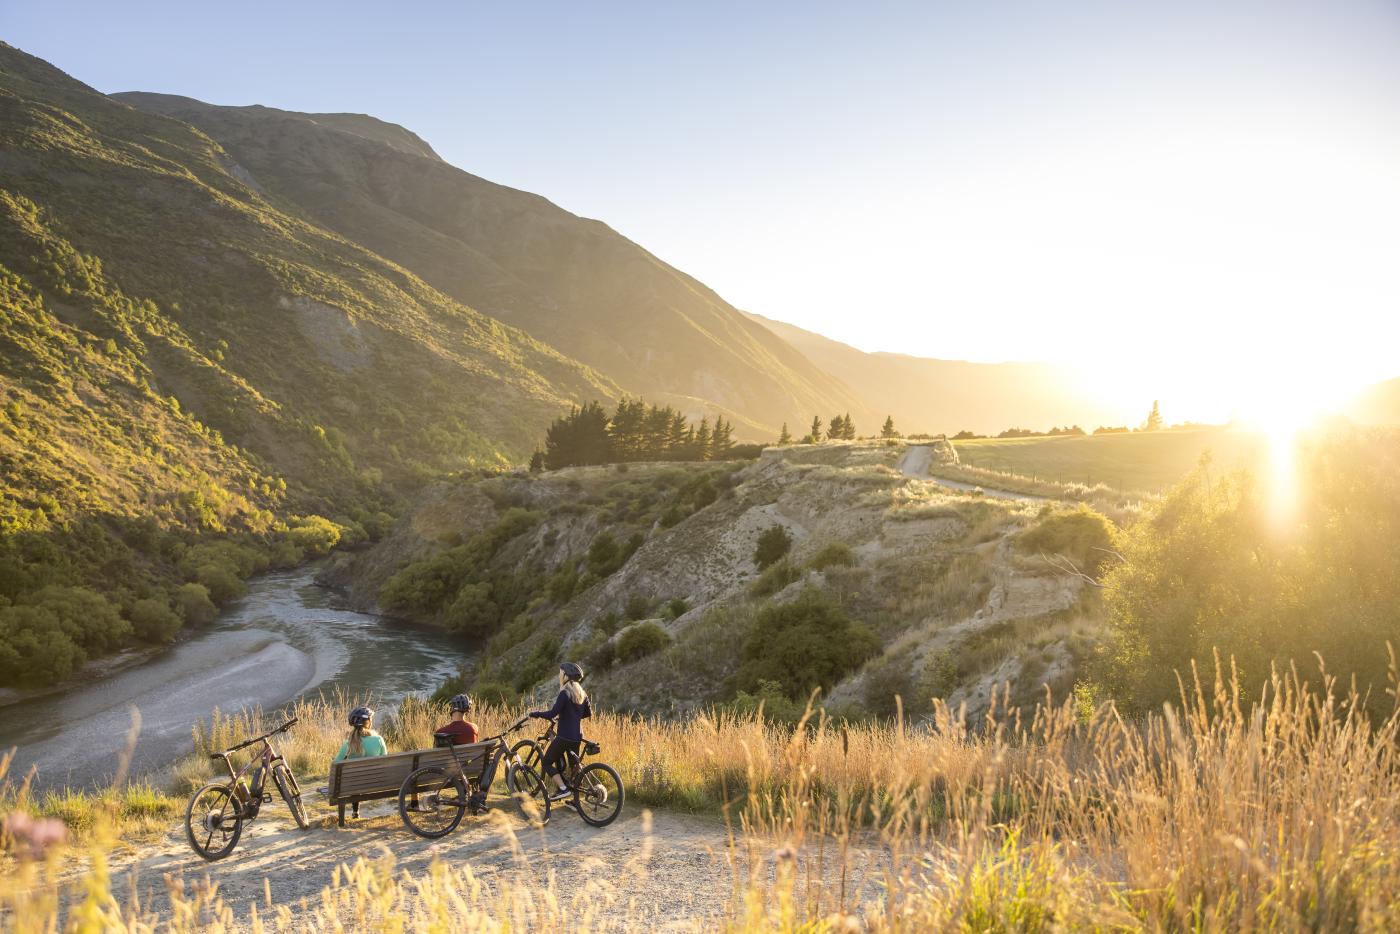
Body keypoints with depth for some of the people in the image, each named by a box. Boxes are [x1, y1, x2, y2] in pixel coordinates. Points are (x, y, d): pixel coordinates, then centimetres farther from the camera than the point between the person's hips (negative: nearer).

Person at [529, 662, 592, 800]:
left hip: (564, 736, -7)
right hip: (577, 737, 7)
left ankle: (563, 789, -8)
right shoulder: (581, 693, 8)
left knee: (547, 762, 5)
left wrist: (534, 713, -11)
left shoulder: (565, 693, -15)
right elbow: (588, 713, 17)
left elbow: (552, 713, -23)